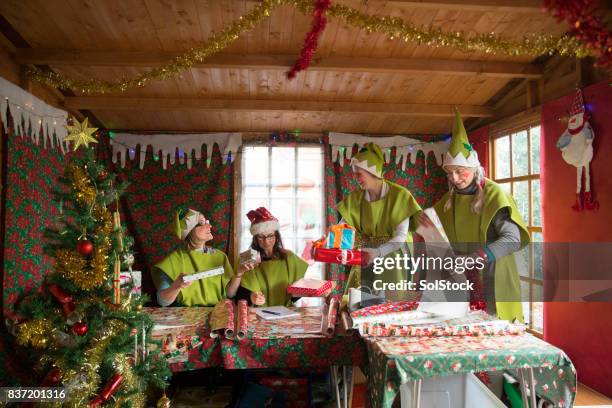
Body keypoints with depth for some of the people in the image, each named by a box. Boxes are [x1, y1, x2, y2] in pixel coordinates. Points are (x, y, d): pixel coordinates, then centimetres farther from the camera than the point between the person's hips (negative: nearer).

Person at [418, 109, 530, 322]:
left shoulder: (493, 195, -12)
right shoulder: (450, 197, 5)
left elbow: (513, 239, -20)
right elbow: (434, 222, 15)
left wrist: (478, 256, -34)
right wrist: (424, 220, -9)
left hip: (491, 279, -5)